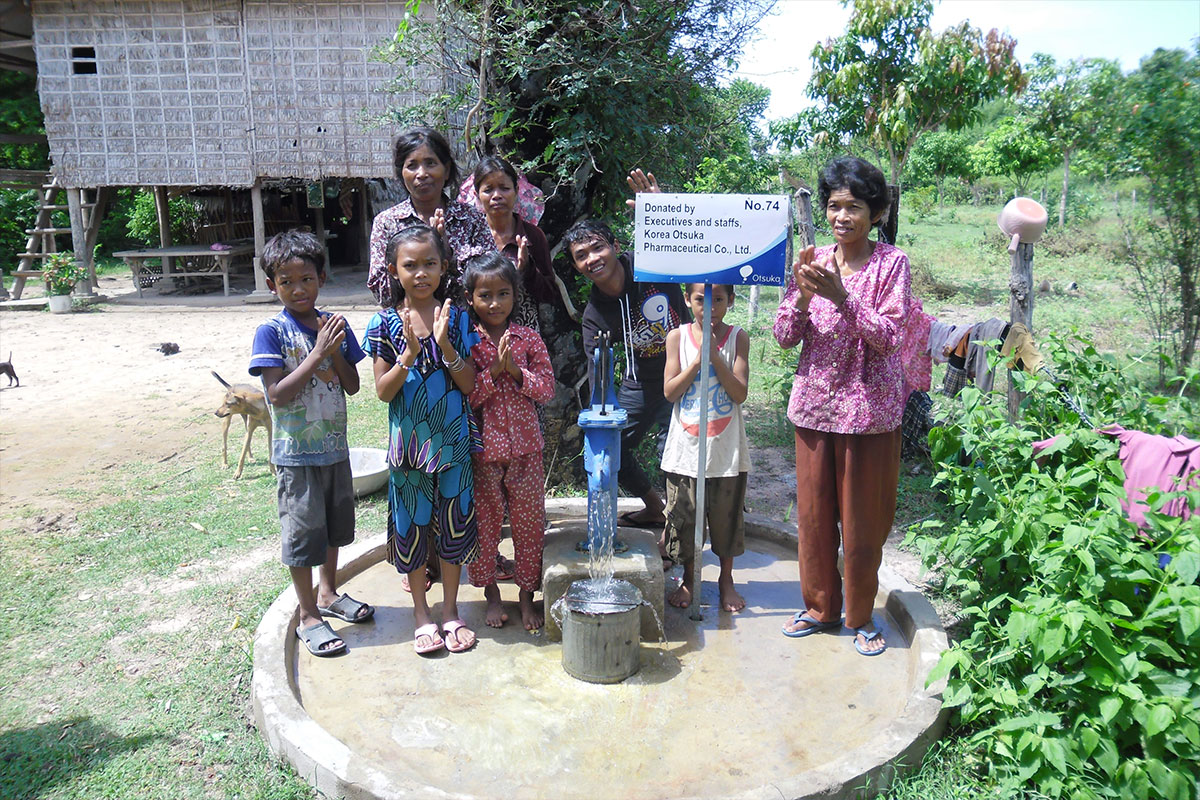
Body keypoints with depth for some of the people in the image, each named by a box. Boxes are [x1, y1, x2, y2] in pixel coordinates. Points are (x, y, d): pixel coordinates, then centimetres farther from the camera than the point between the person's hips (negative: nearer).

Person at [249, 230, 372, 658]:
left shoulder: (335, 325, 1)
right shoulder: (272, 332, -13)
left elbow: (352, 385, 0)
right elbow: (278, 394, -20)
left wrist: (335, 351, -16)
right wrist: (317, 354, -25)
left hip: (334, 446, 5)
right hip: (296, 451, -5)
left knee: (336, 522, 19)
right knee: (303, 530, 4)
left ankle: (328, 592, 40)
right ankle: (308, 616, 19)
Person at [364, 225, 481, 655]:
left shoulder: (457, 318, -1)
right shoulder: (384, 324, -4)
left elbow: (469, 385, -5)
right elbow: (383, 391, -7)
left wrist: (445, 345, -20)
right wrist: (409, 354, -21)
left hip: (453, 438, 1)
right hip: (408, 440, -1)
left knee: (453, 522, 10)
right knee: (412, 525, 9)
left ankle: (450, 610, 28)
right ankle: (421, 613, 27)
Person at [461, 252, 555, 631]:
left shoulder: (529, 338, 2)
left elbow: (547, 388, -1)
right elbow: (465, 395, -10)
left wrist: (516, 371, -15)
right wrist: (493, 370, -20)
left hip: (524, 446, 2)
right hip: (482, 447, -1)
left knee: (529, 521, 8)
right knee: (485, 520, 10)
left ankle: (527, 594, 24)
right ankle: (491, 592, 28)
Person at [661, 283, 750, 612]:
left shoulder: (737, 338, -2)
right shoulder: (678, 337, -1)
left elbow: (740, 393, -10)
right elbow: (669, 391, -7)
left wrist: (714, 354, -18)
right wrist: (698, 359, -16)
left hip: (726, 448, 0)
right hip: (686, 447, 0)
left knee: (726, 515, 10)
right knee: (684, 516, 9)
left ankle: (726, 579, 30)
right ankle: (688, 578, 29)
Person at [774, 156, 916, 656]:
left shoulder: (890, 263, -4)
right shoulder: (812, 262, 4)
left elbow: (889, 336, -14)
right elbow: (784, 336, 1)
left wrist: (842, 297, -26)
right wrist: (803, 297, -17)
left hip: (869, 408, -3)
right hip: (814, 404, 3)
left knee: (863, 517, 7)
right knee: (813, 512, 12)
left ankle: (861, 615, 26)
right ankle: (820, 606, 30)